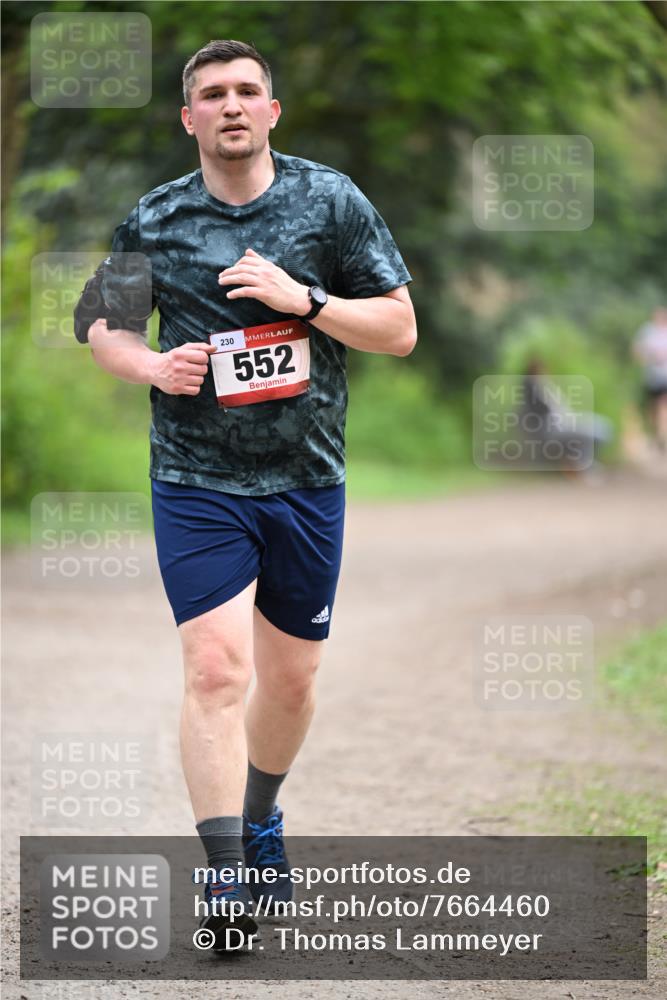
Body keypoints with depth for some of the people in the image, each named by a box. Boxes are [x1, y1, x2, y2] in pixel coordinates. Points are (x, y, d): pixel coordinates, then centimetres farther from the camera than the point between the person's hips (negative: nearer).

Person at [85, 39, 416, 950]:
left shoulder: (333, 202, 0)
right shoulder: (153, 222, 1)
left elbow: (400, 329, 0)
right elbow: (108, 328, 15)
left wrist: (304, 299, -16)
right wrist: (152, 366, -8)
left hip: (307, 478, 2)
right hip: (195, 480, -2)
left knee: (291, 679, 12)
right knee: (216, 669, -15)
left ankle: (260, 821, 39)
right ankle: (226, 874, -15)